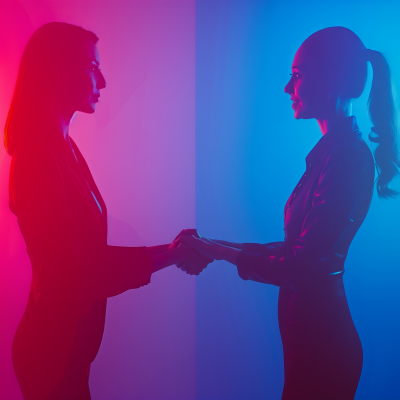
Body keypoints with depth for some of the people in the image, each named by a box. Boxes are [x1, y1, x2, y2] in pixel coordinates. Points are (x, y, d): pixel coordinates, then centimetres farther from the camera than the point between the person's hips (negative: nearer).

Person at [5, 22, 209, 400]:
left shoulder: (62, 147, 5)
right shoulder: (38, 157, -22)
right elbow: (74, 278, -22)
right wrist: (167, 256, -18)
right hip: (53, 350, -8)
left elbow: (90, 254, 5)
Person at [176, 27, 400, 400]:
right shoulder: (334, 149, 5)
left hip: (321, 335, -8)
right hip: (308, 326, 8)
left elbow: (302, 267, -23)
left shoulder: (347, 156, -22)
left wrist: (218, 251, -12)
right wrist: (213, 248, 5)